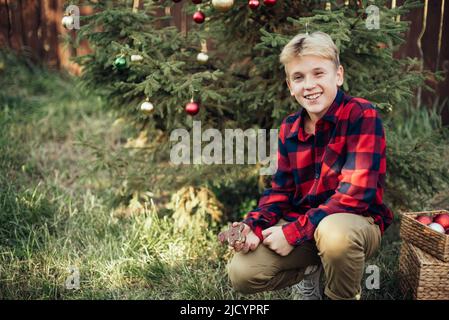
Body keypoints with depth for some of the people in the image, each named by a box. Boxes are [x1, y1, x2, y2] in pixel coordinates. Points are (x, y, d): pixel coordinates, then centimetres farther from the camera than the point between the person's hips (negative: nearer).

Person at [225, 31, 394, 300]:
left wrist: (294, 232, -24)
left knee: (334, 232, -40)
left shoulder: (363, 115, -16)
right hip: (299, 225, 5)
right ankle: (309, 273, 17)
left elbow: (355, 192, -23)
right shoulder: (289, 128, 3)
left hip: (356, 221, -5)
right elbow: (281, 190, 7)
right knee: (241, 273, -12)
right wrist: (253, 225, -13)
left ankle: (345, 293, -6)